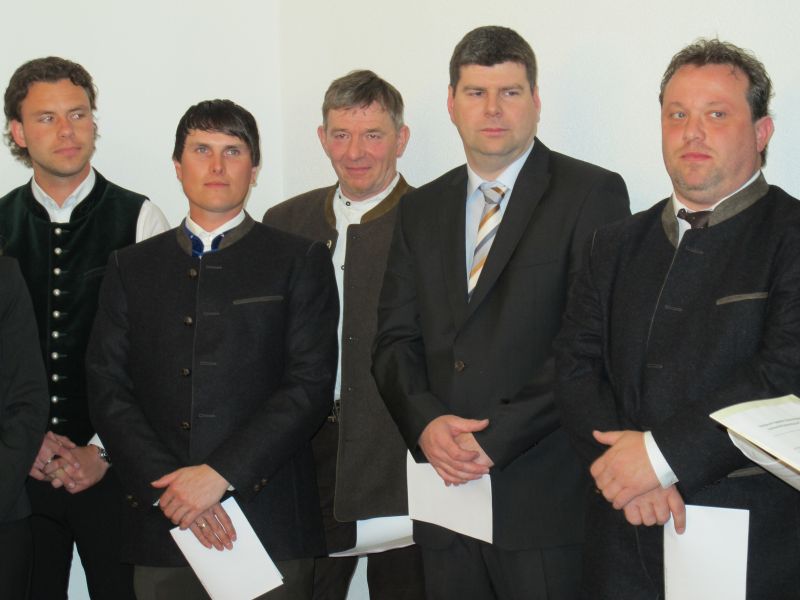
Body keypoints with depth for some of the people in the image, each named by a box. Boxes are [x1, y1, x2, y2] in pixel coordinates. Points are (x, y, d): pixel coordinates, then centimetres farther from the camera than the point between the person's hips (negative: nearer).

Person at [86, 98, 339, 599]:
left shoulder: (300, 261, 6)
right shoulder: (132, 267, 13)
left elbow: (312, 385, -4)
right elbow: (108, 390, 5)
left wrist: (220, 474, -13)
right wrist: (167, 486, -9)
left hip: (270, 523, -2)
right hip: (162, 526, 2)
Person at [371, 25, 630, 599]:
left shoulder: (593, 193, -3)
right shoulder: (421, 209, 14)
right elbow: (395, 340, 10)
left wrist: (499, 435, -15)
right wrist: (425, 421, -9)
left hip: (544, 495, -4)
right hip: (447, 488, 5)